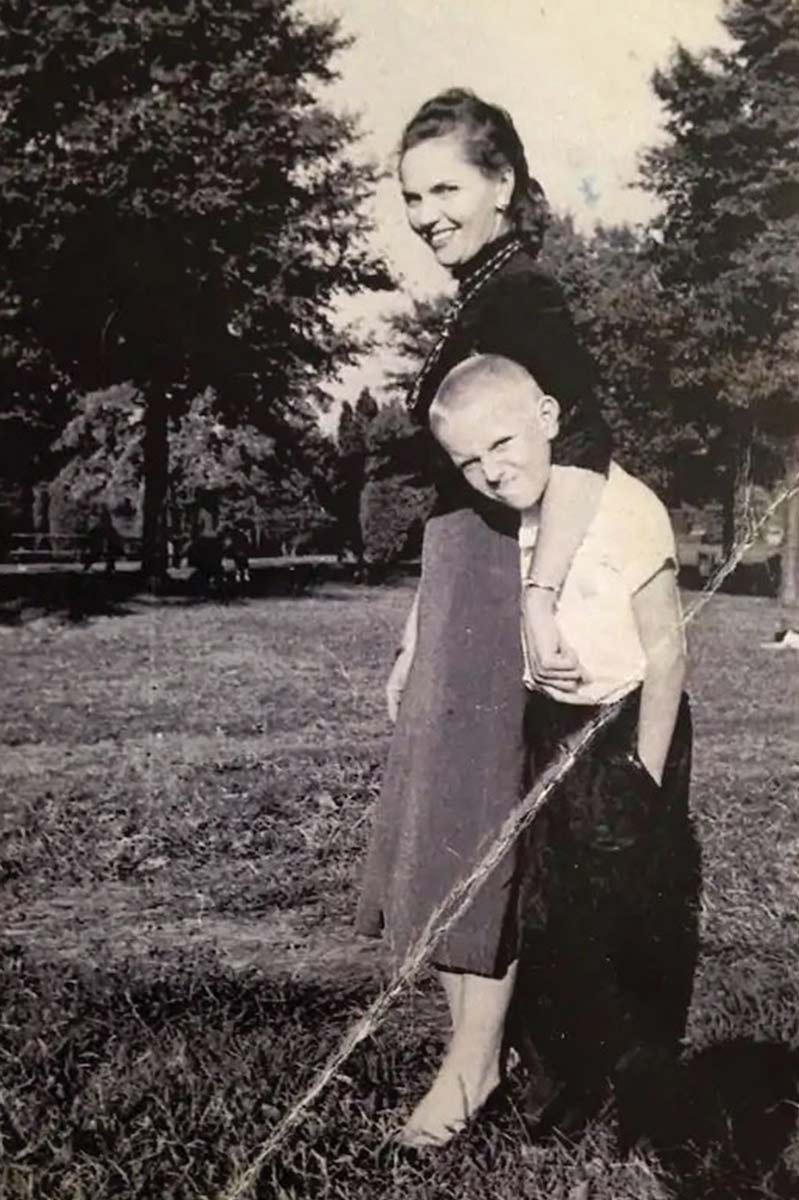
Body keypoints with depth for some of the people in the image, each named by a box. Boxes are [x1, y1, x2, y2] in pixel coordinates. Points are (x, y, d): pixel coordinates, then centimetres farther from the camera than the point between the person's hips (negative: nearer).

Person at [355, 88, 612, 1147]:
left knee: (477, 820, -2)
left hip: (499, 592, -10)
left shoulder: (522, 298, -12)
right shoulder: (480, 305, 17)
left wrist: (539, 599, -34)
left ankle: (474, 1057, 11)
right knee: (452, 821, 14)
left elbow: (582, 441, -29)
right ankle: (475, 1042, 26)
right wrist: (416, 638, 21)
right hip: (462, 591, 10)